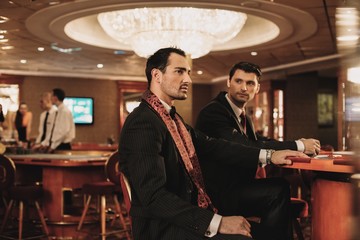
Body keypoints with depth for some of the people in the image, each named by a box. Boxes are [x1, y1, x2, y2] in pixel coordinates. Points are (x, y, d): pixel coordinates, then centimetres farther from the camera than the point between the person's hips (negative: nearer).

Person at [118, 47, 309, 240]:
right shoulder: (143, 123, -18)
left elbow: (211, 146, 10)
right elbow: (154, 197, -26)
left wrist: (268, 156, 2)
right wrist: (216, 222, -29)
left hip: (188, 213, 10)